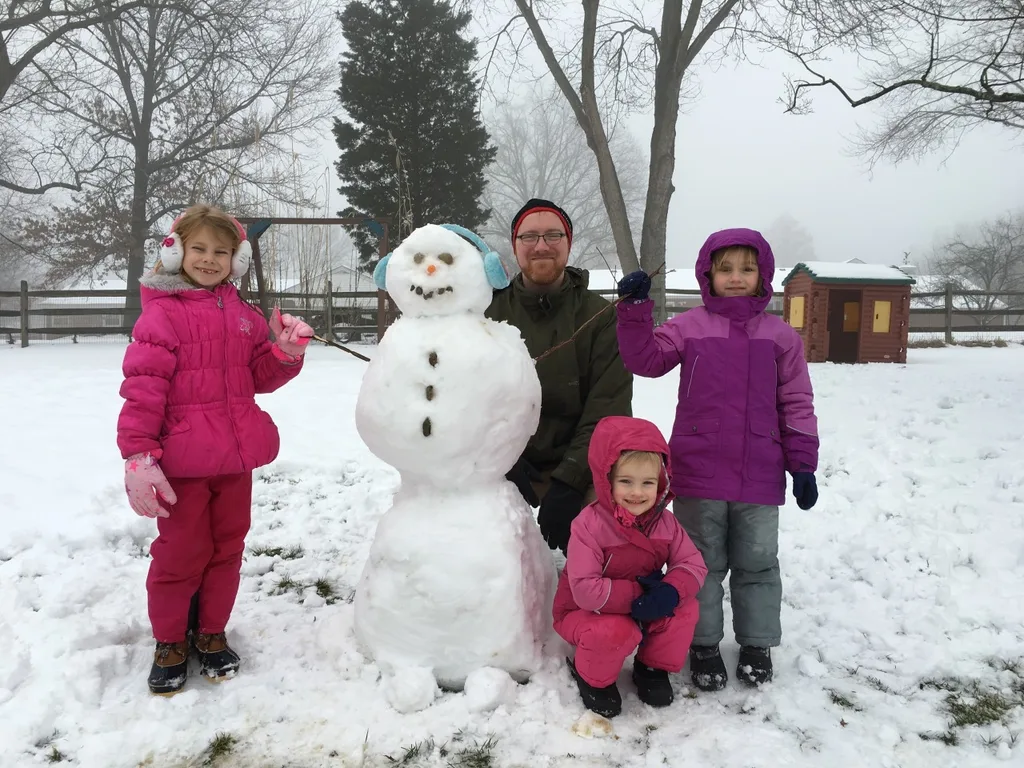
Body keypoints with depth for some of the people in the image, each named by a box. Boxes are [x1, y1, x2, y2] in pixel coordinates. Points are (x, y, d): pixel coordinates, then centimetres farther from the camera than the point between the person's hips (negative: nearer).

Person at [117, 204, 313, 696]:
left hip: (236, 459, 6)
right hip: (183, 461, -5)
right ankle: (169, 642, 26)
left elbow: (260, 376, 17)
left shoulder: (243, 315, 10)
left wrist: (286, 352, -4)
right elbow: (142, 387, -13)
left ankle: (211, 633, 33)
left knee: (227, 549, 15)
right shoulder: (162, 313, -8)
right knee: (181, 554, 6)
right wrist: (138, 456, -19)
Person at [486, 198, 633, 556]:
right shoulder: (490, 312, 2)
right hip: (504, 467, 2)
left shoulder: (600, 316, -3)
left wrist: (568, 481, -20)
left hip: (578, 469, -1)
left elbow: (607, 410, -10)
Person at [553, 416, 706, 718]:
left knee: (686, 607, -19)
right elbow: (585, 591, -32)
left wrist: (670, 592, -33)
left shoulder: (665, 522, -9)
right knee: (617, 631, -36)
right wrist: (637, 595, -34)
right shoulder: (589, 525, -27)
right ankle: (593, 678, -1)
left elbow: (693, 564, -11)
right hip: (584, 613, -5)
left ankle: (653, 667, 7)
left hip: (642, 610, 5)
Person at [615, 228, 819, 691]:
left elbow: (796, 404, 4)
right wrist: (635, 309, -17)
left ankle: (757, 645, 30)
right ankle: (703, 645, 25)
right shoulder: (689, 327, 1)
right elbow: (646, 360, -6)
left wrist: (803, 465, 1)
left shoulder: (780, 336, 3)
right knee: (702, 563, 11)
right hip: (697, 475, -1)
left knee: (757, 564, 14)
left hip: (759, 478, 1)